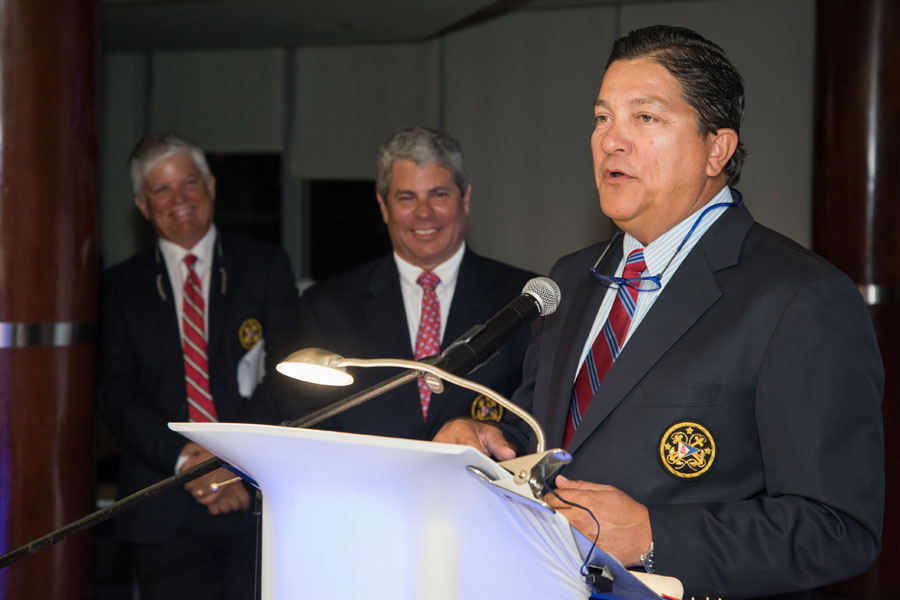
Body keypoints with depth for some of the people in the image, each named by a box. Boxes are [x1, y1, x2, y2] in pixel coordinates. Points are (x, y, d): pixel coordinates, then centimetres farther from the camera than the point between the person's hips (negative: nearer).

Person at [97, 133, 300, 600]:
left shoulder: (265, 267, 8)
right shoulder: (122, 286, 10)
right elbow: (117, 395, 2)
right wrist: (182, 461, -13)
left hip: (258, 496, 0)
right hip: (165, 512, 1)